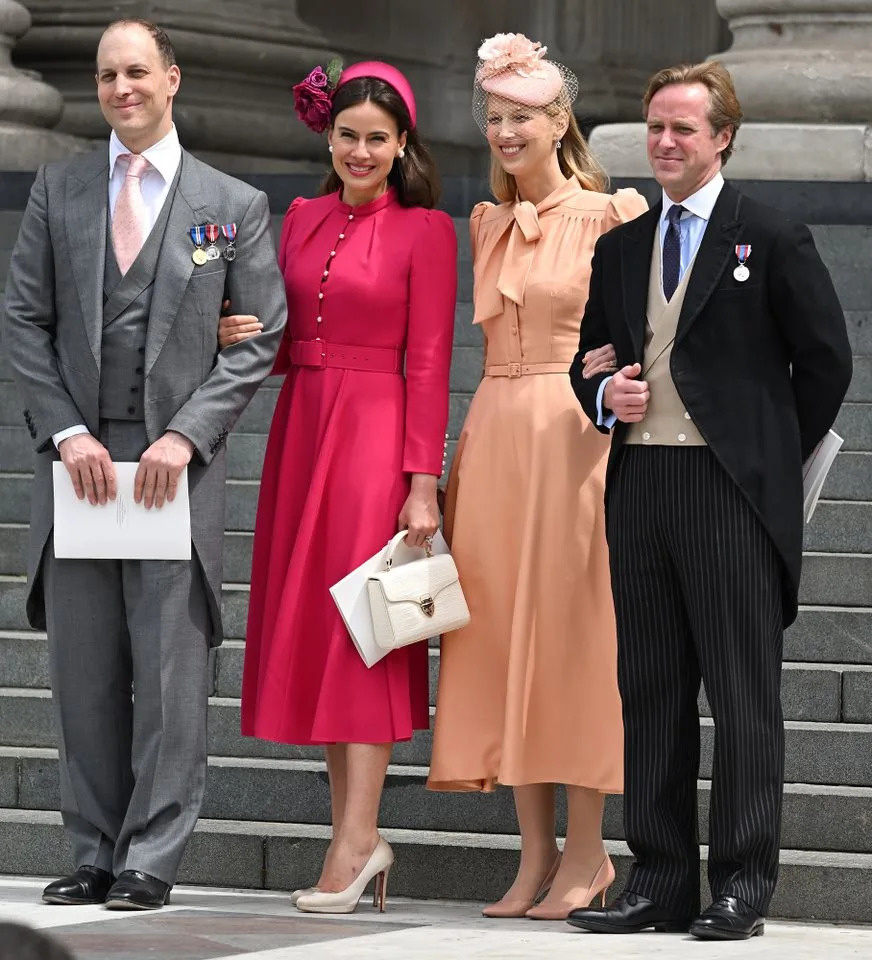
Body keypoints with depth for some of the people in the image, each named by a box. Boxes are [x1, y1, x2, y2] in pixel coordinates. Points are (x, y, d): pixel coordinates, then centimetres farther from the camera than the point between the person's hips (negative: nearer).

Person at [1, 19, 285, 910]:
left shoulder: (234, 205, 6)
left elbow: (258, 340, 2)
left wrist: (186, 436, -9)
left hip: (177, 465, -2)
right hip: (78, 458, 2)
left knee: (171, 670, -5)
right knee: (85, 675, 4)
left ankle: (150, 862, 0)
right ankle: (96, 854, 11)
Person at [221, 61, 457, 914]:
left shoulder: (424, 231, -4)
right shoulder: (302, 219, 12)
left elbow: (428, 362, -7)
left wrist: (423, 482, -12)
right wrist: (240, 338, -5)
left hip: (377, 430, -6)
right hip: (302, 426, 6)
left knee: (360, 622, -9)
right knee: (307, 625, 4)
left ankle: (356, 839, -10)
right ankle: (351, 835, 8)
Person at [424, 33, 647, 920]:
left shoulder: (610, 216, -3)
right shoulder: (486, 225, 14)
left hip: (573, 436, -5)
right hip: (493, 433, 6)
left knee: (569, 633, -4)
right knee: (499, 639, 4)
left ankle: (586, 854, 3)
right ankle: (537, 853, 10)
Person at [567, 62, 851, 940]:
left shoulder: (771, 241, 0)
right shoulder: (619, 249, 16)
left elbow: (825, 359, 1)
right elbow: (588, 358, 23)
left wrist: (777, 456, 2)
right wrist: (605, 396, 2)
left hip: (730, 489, -5)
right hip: (638, 487, 5)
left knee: (744, 693, -4)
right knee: (649, 691, 6)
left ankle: (742, 884, 0)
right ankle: (660, 881, 11)